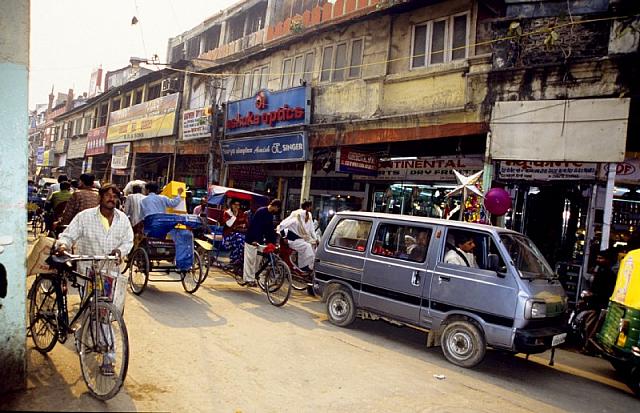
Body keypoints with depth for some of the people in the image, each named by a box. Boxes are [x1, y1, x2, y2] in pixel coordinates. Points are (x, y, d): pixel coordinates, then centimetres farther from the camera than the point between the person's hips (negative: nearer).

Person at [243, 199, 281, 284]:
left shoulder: (270, 215, 9)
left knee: (258, 259, 7)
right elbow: (255, 225, -24)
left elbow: (270, 229, 11)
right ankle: (248, 279, 1)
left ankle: (253, 277, 14)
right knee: (250, 259, -4)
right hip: (251, 239, -8)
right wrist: (255, 240, -30)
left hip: (259, 240, 8)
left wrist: (273, 242, 5)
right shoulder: (261, 211, -17)